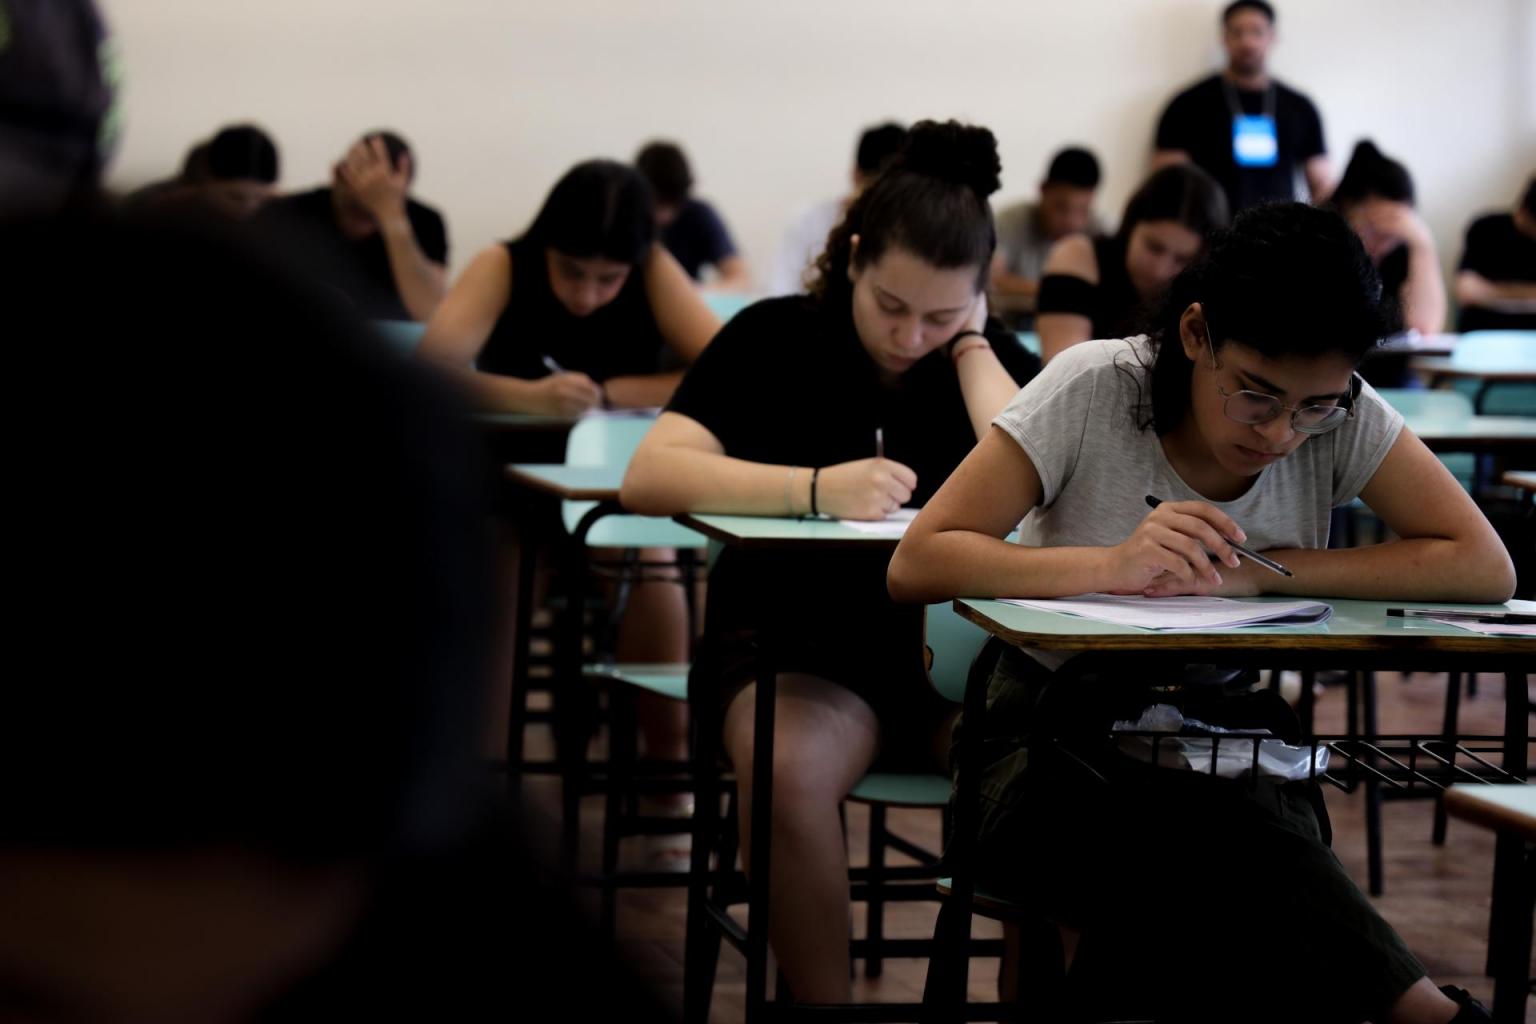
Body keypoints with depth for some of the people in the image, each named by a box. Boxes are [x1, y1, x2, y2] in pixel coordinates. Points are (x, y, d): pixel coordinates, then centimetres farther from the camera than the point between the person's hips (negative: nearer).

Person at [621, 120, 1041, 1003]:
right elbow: (650, 477, -13)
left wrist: (971, 347, -6)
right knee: (791, 772, -36)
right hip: (797, 640, -1)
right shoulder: (775, 340, 1)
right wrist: (817, 489, -25)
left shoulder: (995, 358, 6)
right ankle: (820, 999, -17)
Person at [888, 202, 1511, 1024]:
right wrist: (1115, 564, -31)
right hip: (1058, 730, 0)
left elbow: (1484, 568, -15)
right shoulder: (1094, 389, -13)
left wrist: (1253, 572, -20)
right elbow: (916, 564, -16)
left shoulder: (1342, 417, -7)